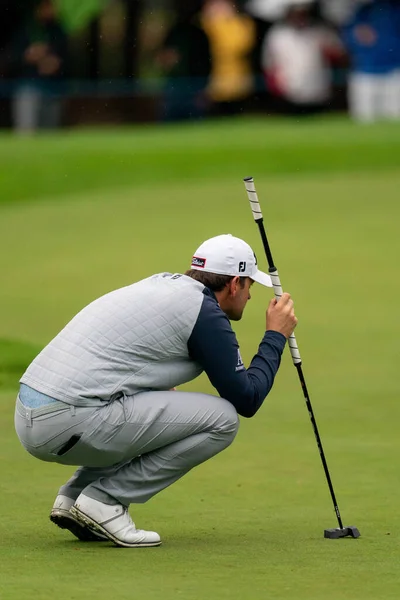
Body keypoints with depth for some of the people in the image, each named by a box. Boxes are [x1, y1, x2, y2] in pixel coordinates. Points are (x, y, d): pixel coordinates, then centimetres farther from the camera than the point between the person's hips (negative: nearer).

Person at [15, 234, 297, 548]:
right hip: (70, 423, -9)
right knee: (221, 419, -5)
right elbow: (246, 400, -1)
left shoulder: (162, 284, 23)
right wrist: (276, 336, 13)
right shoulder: (205, 311, -3)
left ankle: (74, 496, 15)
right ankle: (105, 500, -5)